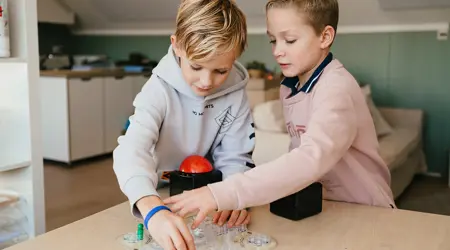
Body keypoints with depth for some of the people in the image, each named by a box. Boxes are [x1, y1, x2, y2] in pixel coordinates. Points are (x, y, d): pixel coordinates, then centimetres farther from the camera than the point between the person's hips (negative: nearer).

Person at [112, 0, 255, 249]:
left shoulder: (235, 95, -15)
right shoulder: (160, 90, -25)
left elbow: (235, 157, -9)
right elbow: (133, 150, -38)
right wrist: (153, 209, -56)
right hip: (157, 196, -1)